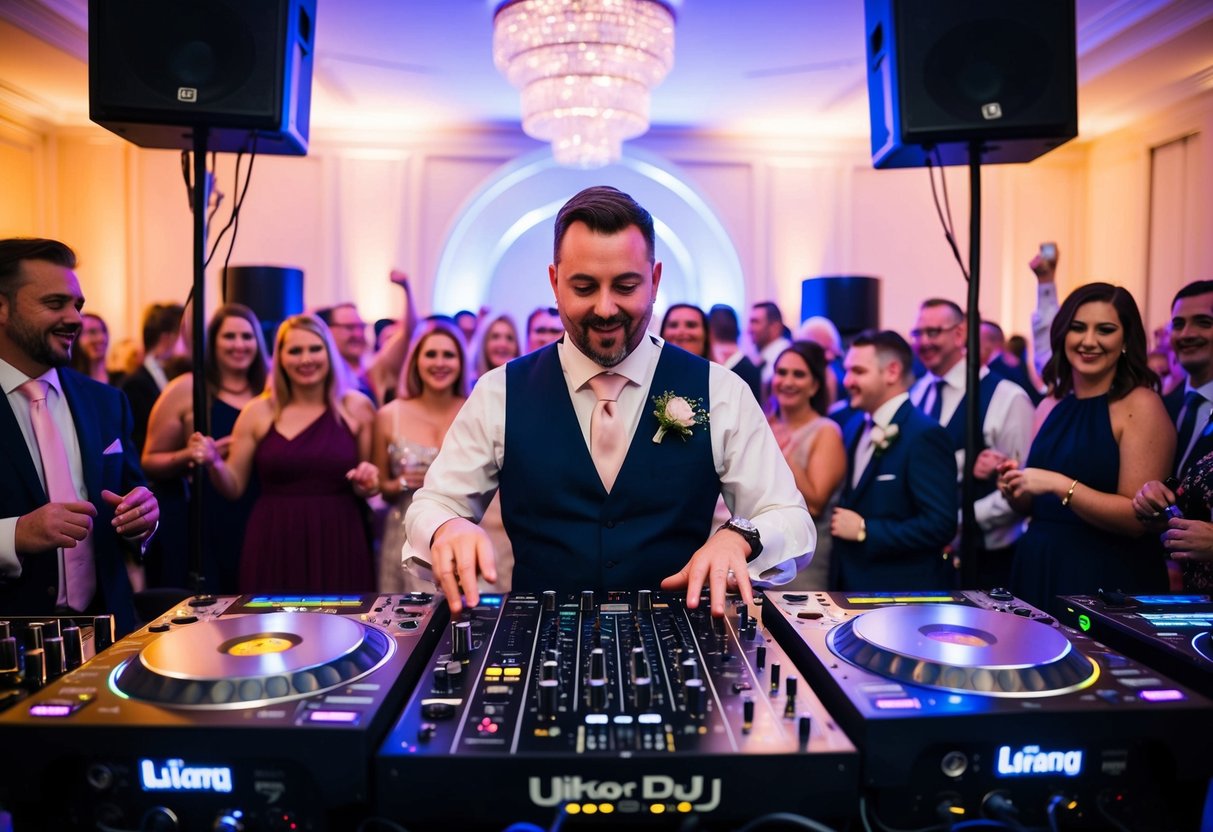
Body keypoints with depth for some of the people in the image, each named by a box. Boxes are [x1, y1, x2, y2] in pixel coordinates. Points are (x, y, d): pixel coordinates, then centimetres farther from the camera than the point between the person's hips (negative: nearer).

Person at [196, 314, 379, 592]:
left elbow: (370, 484, 13)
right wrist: (214, 463, -10)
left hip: (339, 544, 0)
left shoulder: (357, 407, 4)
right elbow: (234, 487, 8)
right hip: (275, 546, 0)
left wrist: (368, 483, -8)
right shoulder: (258, 412, 3)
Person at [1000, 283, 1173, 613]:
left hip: (1109, 581, -5)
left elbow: (1138, 518, -16)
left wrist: (1059, 485, -23)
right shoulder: (1050, 405, 6)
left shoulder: (1141, 405, -9)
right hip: (1040, 570, 5)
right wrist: (1014, 488, -5)